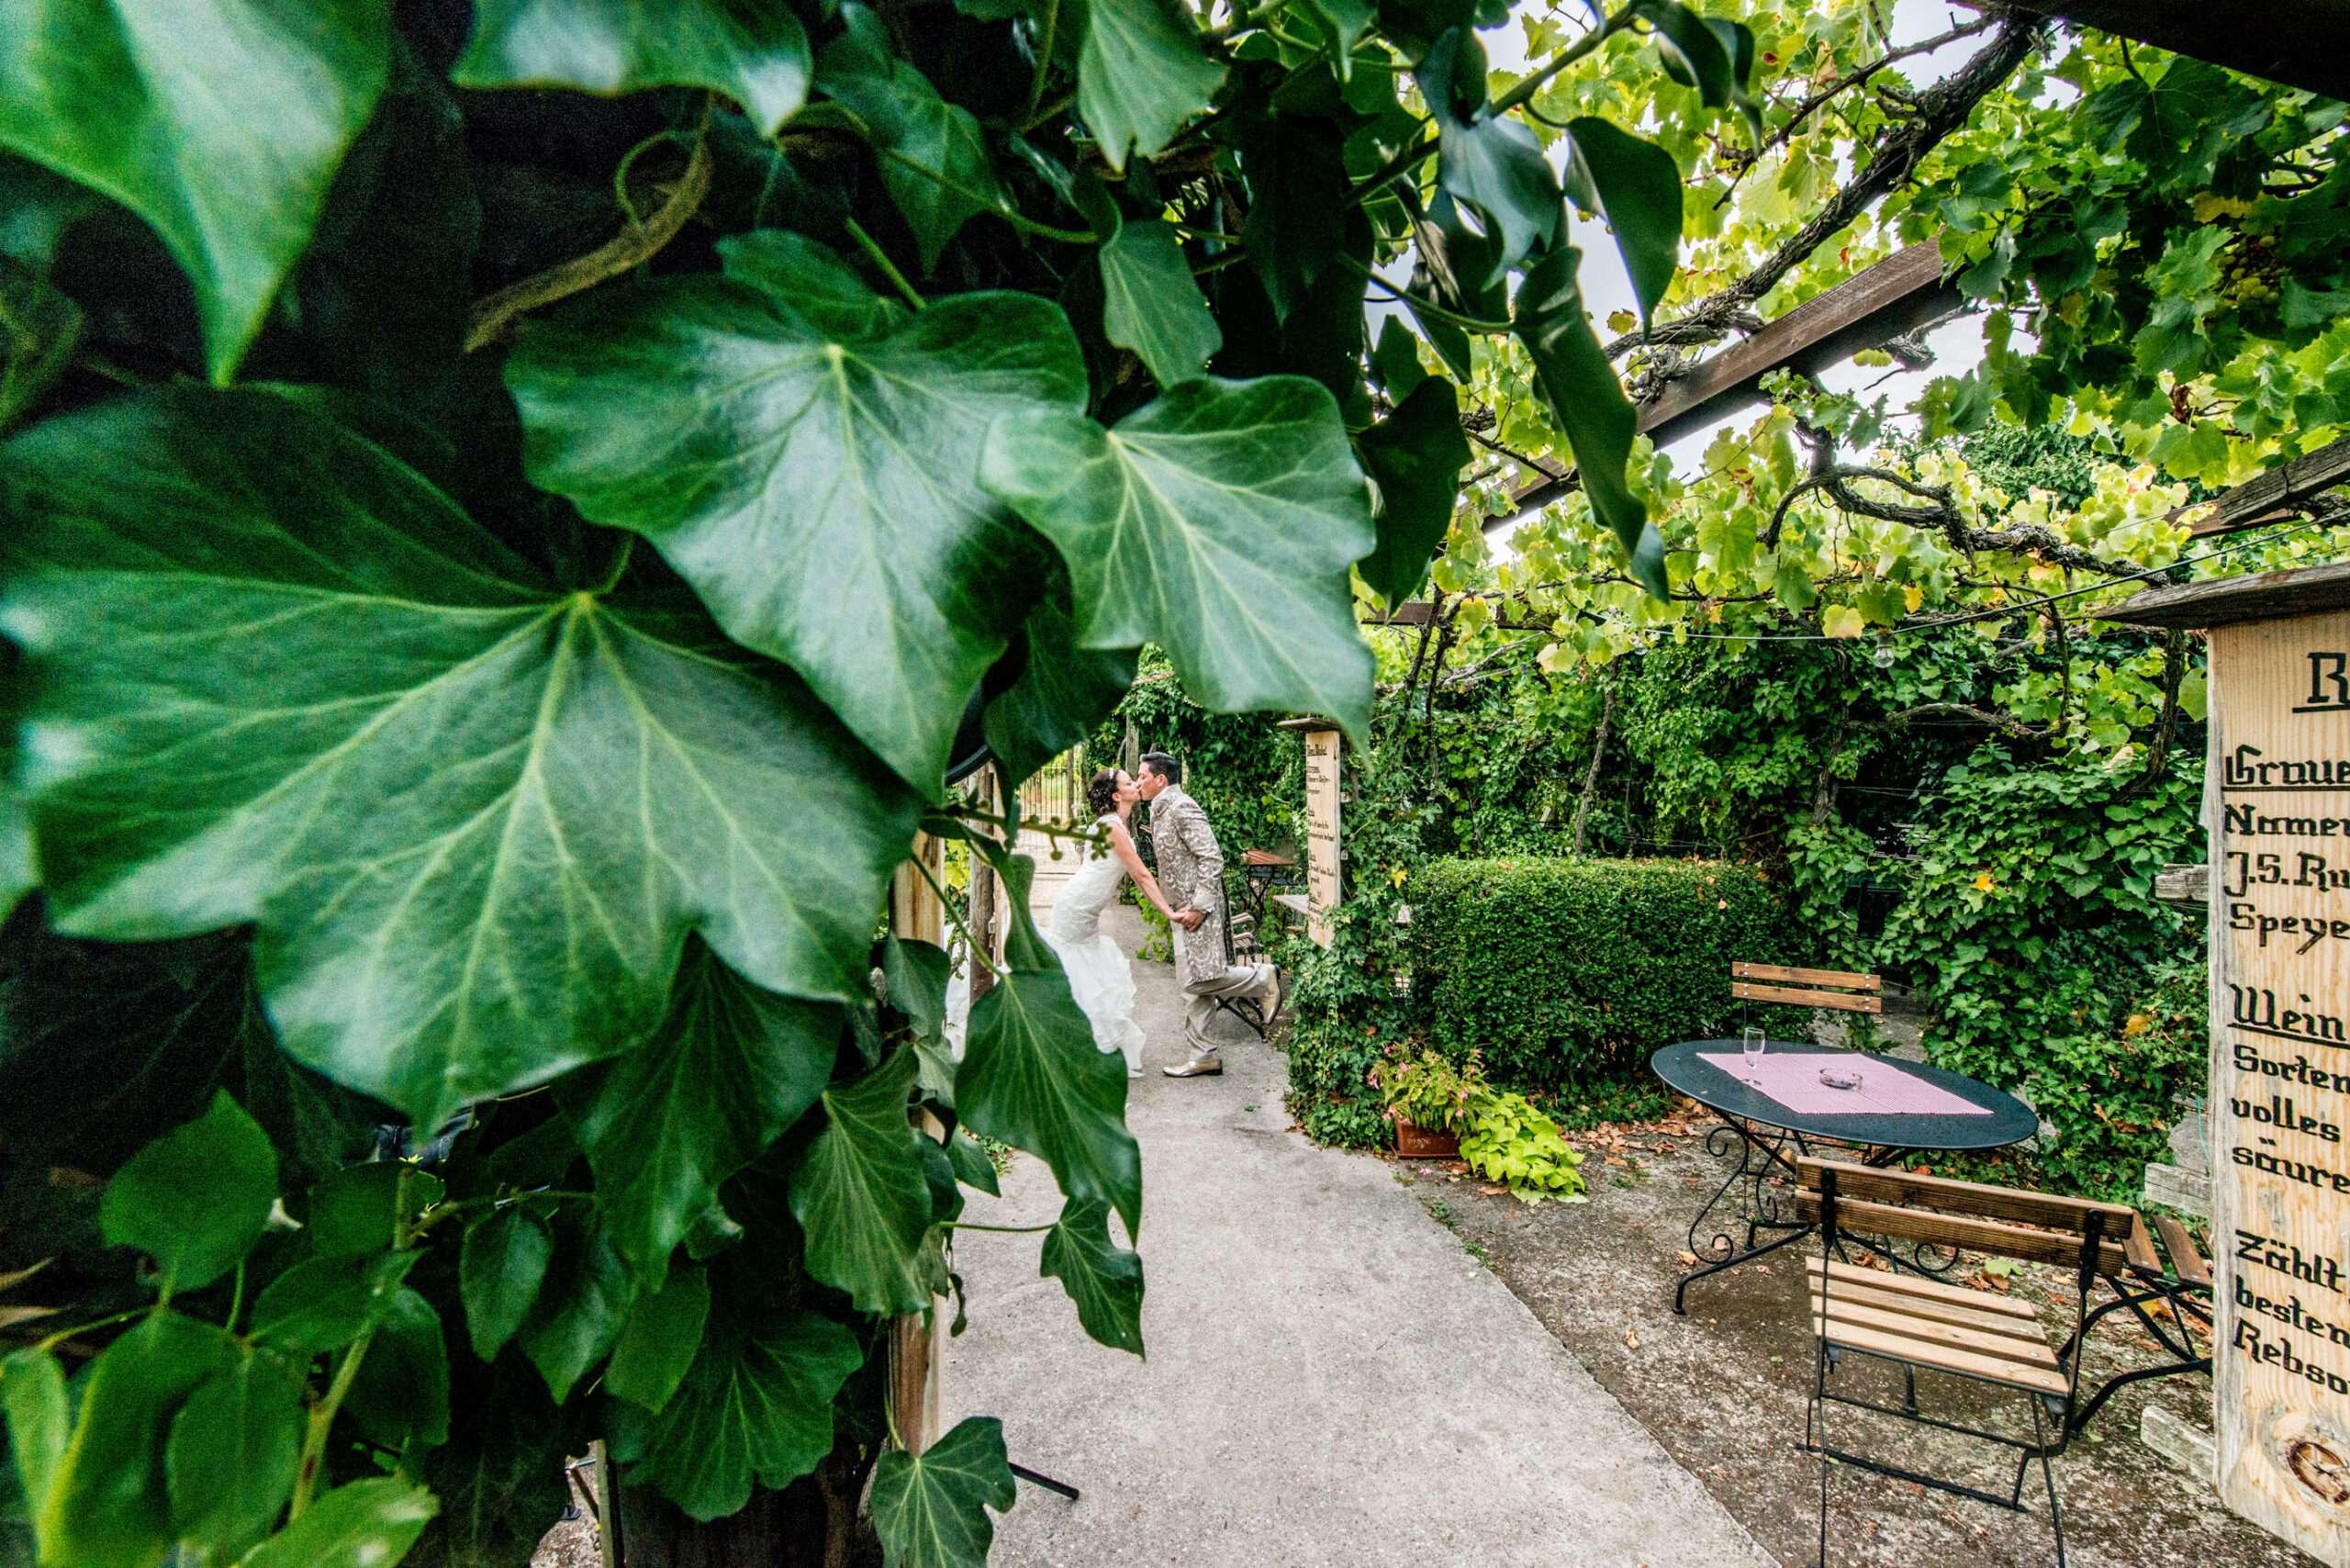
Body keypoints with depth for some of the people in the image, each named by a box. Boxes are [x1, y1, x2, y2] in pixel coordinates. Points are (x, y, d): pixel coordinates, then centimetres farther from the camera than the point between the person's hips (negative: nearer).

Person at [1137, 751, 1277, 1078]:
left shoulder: (1182, 808, -14)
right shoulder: (1160, 811, 16)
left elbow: (1212, 858, -20)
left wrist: (1199, 907, -23)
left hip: (1198, 907, -10)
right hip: (1182, 909, 10)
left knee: (1198, 980, -13)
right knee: (1193, 983, 9)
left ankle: (1261, 978, 5)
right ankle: (1203, 1056, 14)